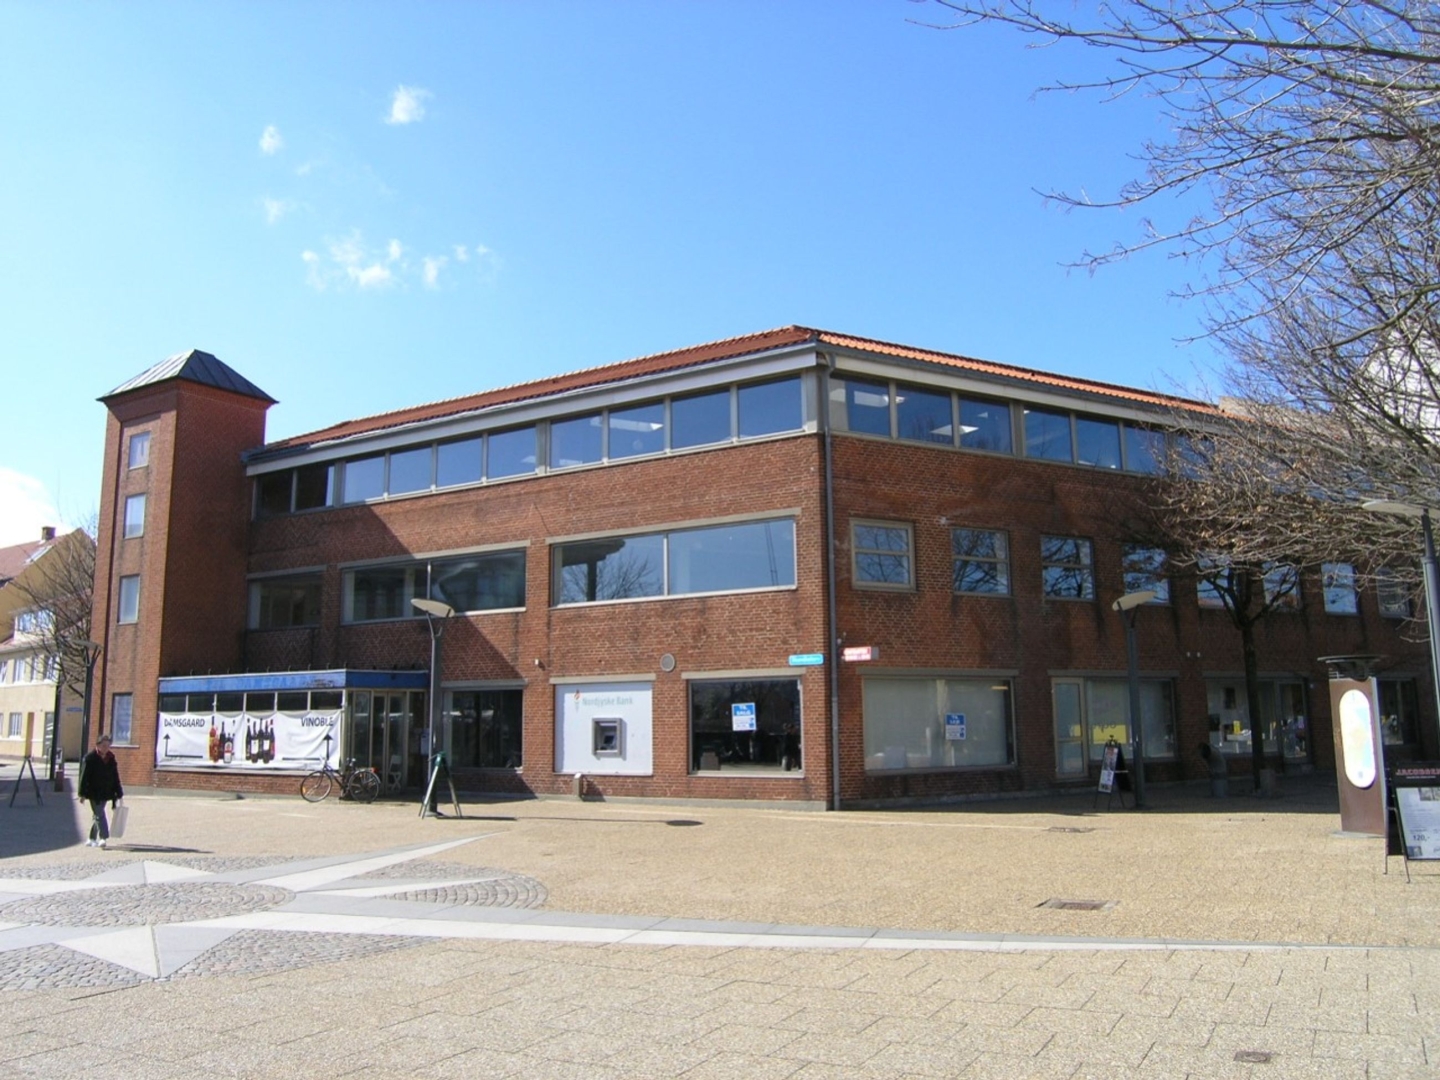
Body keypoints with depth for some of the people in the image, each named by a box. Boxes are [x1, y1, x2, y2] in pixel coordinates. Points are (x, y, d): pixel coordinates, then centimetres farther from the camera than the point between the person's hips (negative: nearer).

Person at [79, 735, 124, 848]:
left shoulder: (111, 758, 8)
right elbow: (84, 776, -10)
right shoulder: (90, 758, -8)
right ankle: (103, 837, -14)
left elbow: (115, 777, 12)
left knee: (98, 815, 12)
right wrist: (83, 793, -13)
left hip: (105, 793, 5)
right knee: (99, 814, -11)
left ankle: (92, 839, 23)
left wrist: (118, 793, 10)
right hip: (94, 793, -5)